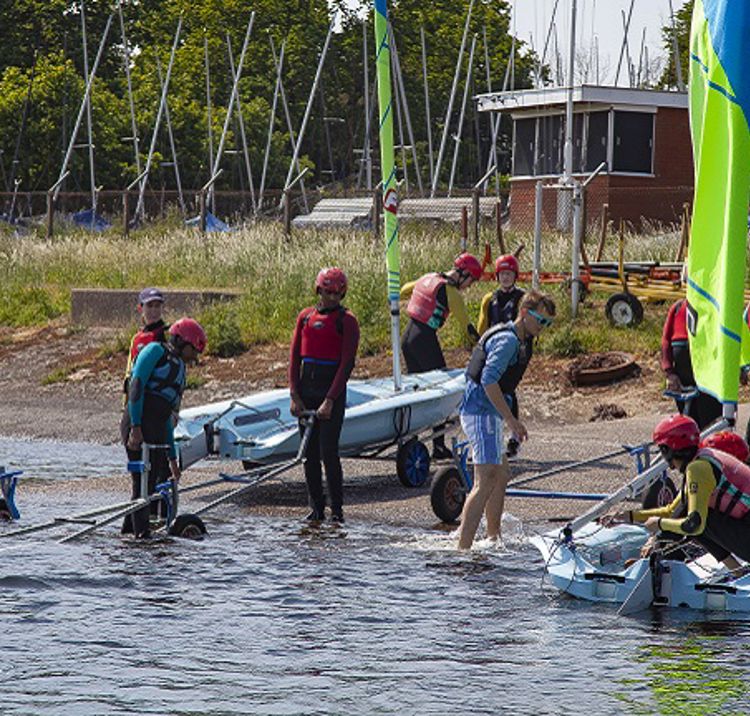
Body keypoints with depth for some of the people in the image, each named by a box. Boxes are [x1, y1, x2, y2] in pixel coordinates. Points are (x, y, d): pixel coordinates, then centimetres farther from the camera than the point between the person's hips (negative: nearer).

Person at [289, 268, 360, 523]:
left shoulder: (346, 321, -3)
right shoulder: (305, 316, 10)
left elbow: (347, 363, -9)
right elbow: (294, 356, 9)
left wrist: (330, 401, -15)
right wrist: (294, 395, -1)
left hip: (332, 390, -5)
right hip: (306, 392, 5)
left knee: (328, 451, -10)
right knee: (309, 453, 5)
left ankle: (336, 509, -1)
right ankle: (316, 508, 13)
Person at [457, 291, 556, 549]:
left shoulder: (515, 340, 19)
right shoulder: (507, 340, -15)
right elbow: (489, 380, -26)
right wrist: (511, 419, -26)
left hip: (485, 413, 11)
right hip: (481, 412, -11)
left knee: (502, 476, 20)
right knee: (486, 481, -18)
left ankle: (493, 539, 30)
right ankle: (463, 547, -26)